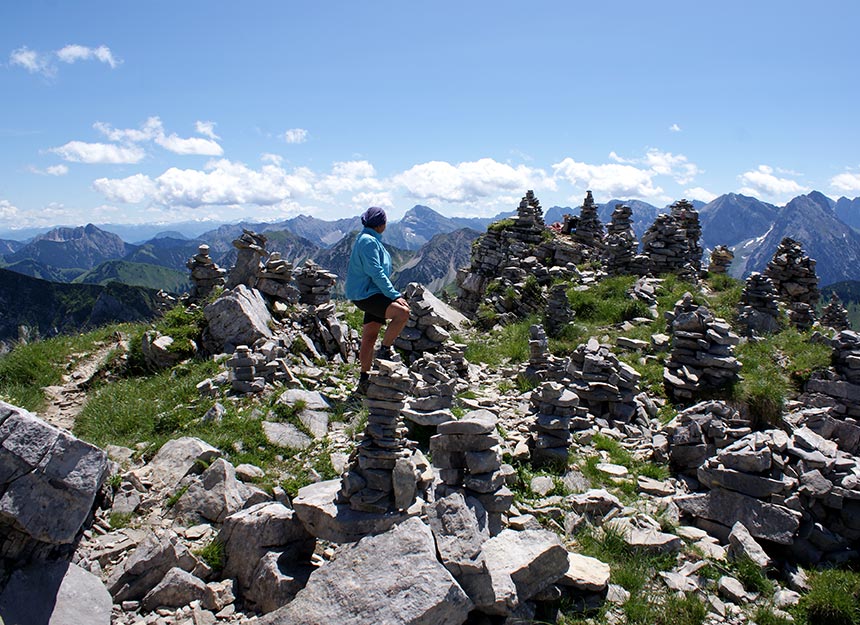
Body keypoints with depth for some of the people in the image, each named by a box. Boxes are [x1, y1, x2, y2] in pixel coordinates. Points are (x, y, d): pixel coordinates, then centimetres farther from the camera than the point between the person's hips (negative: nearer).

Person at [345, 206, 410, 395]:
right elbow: (376, 272, -22)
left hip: (371, 294, 11)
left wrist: (392, 294, 23)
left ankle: (364, 381, 16)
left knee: (369, 337, 10)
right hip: (366, 294, -11)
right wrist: (395, 295, -23)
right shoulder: (368, 241, -14)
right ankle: (385, 350, -12)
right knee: (402, 312, -25)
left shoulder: (372, 240, 19)